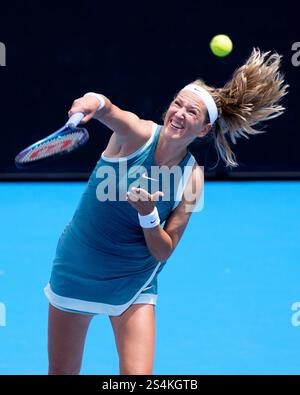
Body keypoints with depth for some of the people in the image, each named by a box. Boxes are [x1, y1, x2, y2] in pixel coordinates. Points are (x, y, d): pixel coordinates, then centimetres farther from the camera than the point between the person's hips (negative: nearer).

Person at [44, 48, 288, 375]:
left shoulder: (192, 178, -11)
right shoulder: (138, 134, -17)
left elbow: (163, 252, -10)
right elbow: (110, 112, -42)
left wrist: (148, 214, -29)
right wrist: (95, 102, -66)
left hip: (134, 281, 1)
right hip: (76, 270, -1)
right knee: (62, 372, 9)